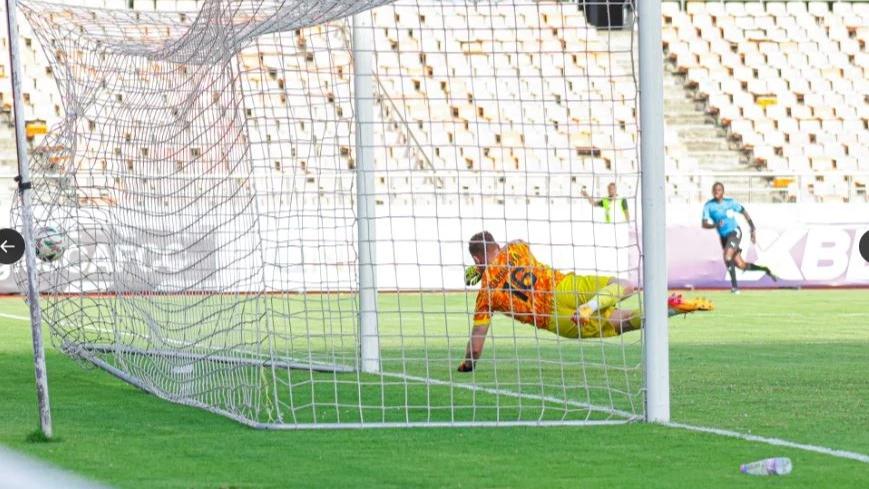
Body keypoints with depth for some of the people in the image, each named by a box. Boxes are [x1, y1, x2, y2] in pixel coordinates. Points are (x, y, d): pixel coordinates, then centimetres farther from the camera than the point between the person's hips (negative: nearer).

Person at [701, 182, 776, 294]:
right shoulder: (708, 206, -3)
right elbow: (704, 225, -8)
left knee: (727, 257, -27)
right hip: (724, 237, 4)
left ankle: (734, 286, -21)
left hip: (734, 233, -4)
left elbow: (744, 212, 6)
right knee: (741, 265, 4)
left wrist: (753, 229, 5)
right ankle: (766, 270, 27)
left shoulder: (730, 202, -6)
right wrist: (716, 225, -28)